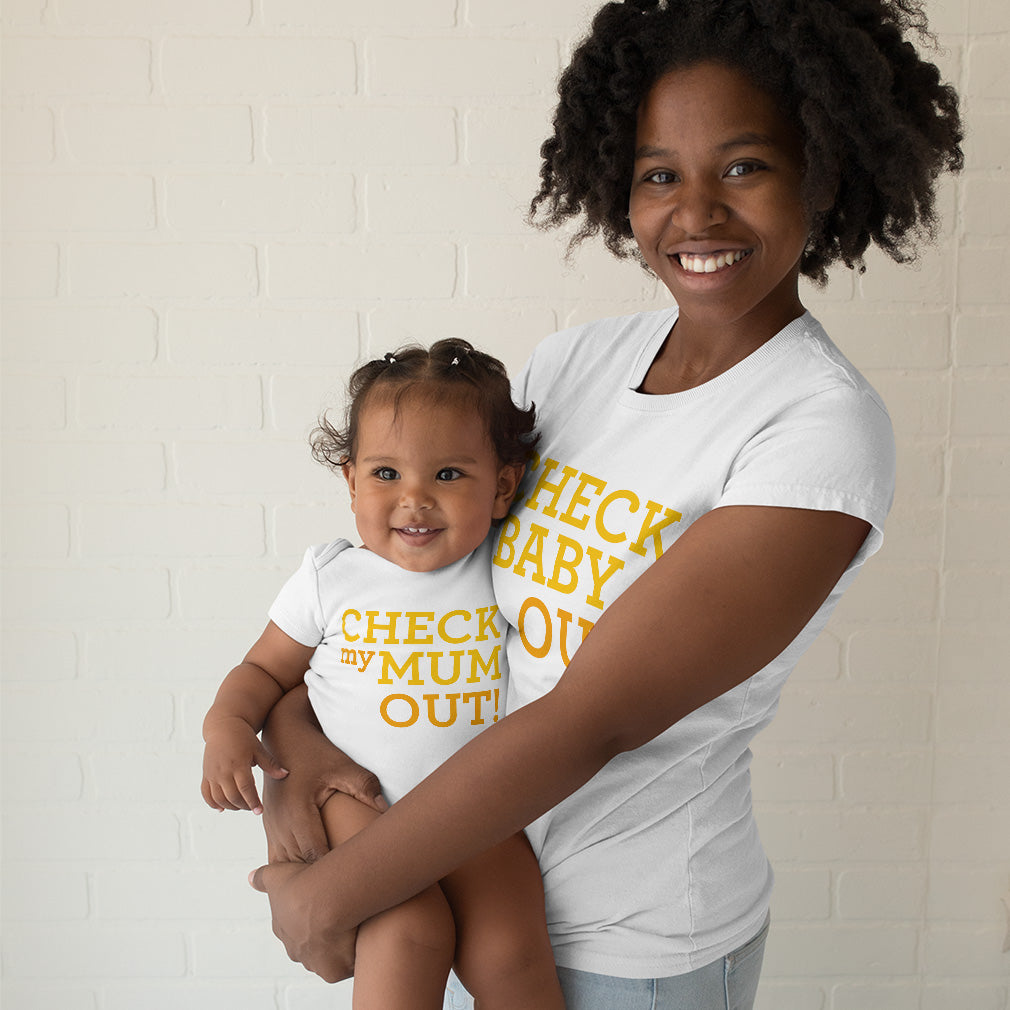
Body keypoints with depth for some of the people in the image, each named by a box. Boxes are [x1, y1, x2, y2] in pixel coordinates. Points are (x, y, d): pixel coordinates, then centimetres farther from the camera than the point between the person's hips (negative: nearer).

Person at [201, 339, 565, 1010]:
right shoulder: (331, 578, 0)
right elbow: (266, 669, 11)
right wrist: (228, 724, -5)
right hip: (358, 802, 0)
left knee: (507, 954, -19)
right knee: (409, 934, -26)